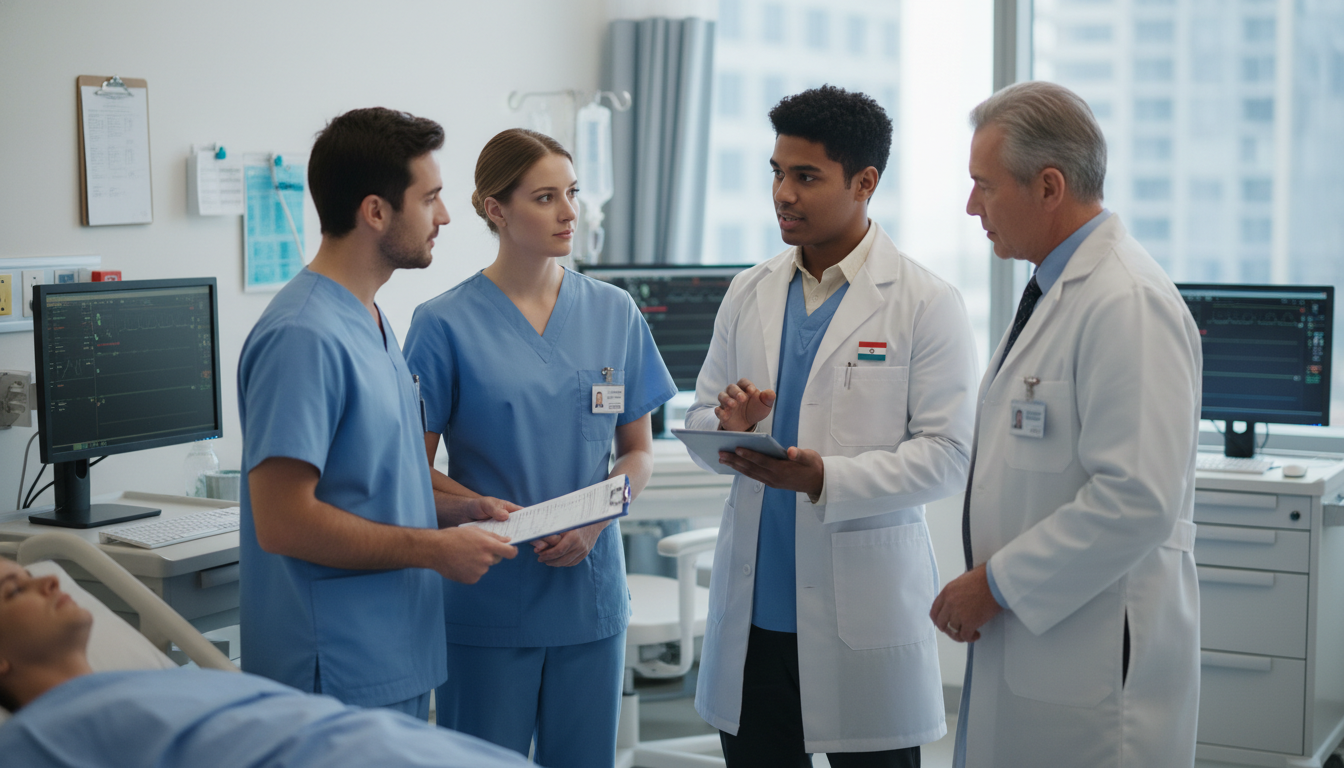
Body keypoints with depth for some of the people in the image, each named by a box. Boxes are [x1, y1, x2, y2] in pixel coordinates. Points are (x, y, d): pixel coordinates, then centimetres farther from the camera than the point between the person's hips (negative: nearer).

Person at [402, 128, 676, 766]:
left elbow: (638, 451, 9)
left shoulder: (614, 313, 5)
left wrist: (594, 521, -9)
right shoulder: (446, 324, -6)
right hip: (489, 596, -3)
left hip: (590, 588, 4)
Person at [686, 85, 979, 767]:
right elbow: (699, 421, 15)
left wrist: (826, 478, -22)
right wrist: (728, 425, -9)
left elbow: (947, 454, -10)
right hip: (752, 610, 4)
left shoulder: (926, 304, -5)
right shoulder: (748, 295, 11)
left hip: (864, 611, -4)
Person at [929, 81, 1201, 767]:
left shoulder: (1128, 303, -18)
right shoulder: (1054, 291, 15)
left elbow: (1136, 502, -25)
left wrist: (996, 585, -17)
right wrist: (986, 581, 12)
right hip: (1025, 634, 9)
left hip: (1092, 656, -9)